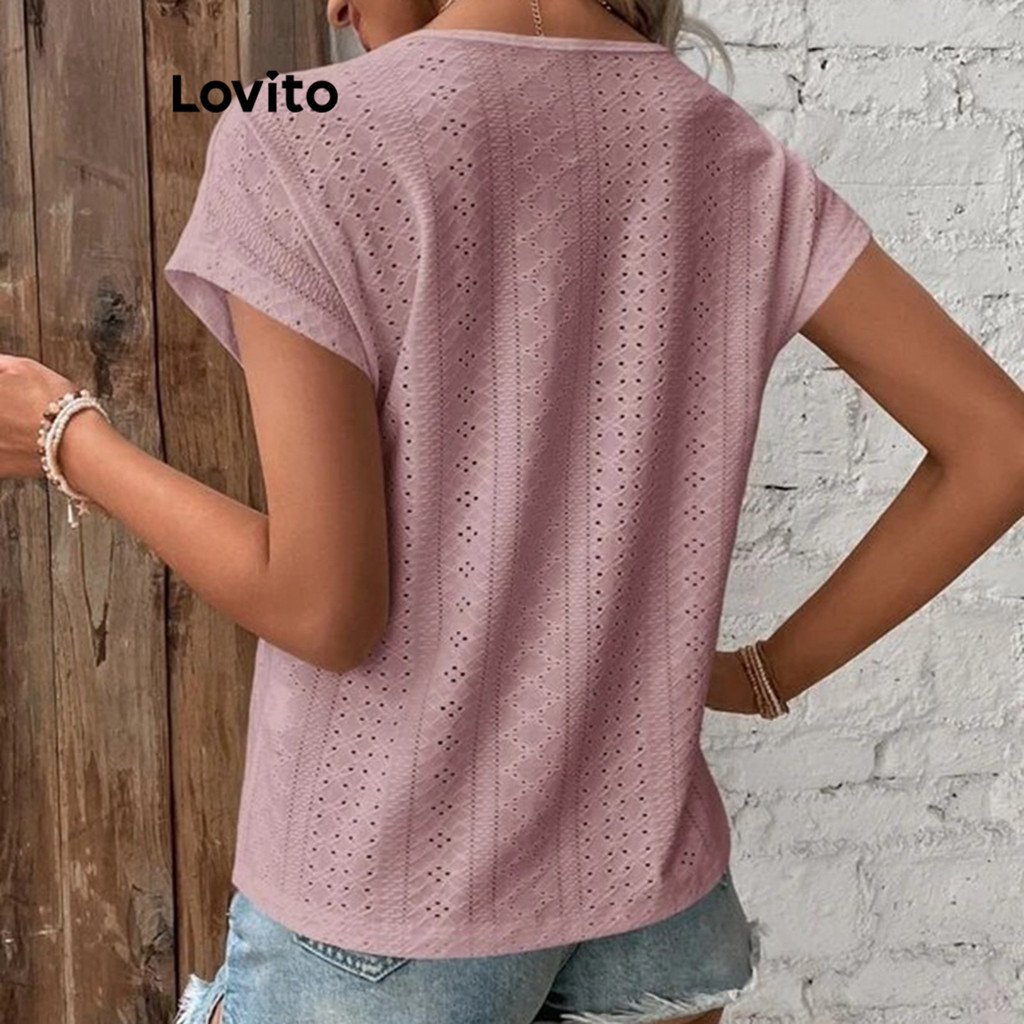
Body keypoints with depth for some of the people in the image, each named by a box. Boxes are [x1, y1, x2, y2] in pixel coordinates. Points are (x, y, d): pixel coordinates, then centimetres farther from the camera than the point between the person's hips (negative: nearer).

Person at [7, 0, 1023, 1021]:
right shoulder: (732, 156, -1)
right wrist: (770, 671, 4)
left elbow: (325, 607, -19)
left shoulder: (301, 146, -17)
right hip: (642, 864, 5)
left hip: (388, 884, -4)